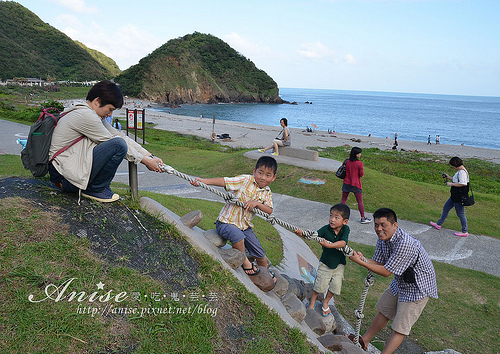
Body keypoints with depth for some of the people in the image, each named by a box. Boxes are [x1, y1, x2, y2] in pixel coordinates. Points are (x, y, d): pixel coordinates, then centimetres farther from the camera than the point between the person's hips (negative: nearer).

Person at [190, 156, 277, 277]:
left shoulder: (267, 192, 4)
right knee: (238, 236, -37)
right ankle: (244, 261, -8)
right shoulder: (246, 180, -13)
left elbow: (270, 211, -5)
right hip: (226, 222, -5)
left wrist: (257, 203, -23)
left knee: (260, 253, 10)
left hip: (245, 226, 6)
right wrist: (203, 180, -30)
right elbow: (224, 181, -21)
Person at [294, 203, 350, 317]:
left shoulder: (345, 229, -18)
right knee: (320, 284, 4)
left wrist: (329, 245, -47)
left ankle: (325, 302, 34)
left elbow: (343, 243, -33)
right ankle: (312, 302, 31)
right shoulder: (326, 229, -17)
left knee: (335, 286, 6)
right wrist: (301, 234, -42)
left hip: (339, 264, 1)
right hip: (325, 262, -1)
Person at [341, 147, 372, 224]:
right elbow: (362, 174, -10)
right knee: (360, 202, 7)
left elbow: (344, 171, 4)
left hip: (346, 184, 4)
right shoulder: (359, 163, -16)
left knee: (343, 200, 14)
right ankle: (363, 218, 15)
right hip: (356, 185, -4)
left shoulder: (347, 161, -4)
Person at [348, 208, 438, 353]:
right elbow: (378, 262, -3)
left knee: (400, 327, 0)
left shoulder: (405, 244, -36)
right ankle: (364, 340, 36)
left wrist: (360, 262, -30)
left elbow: (386, 271, -30)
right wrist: (362, 258, -23)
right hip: (400, 282, 9)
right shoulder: (383, 239, -8)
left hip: (418, 287, -9)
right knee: (383, 311, 21)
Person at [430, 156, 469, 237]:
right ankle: (438, 224, 31)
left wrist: (451, 184, -19)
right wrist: (449, 177, 15)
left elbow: (462, 183, -29)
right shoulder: (459, 171, 12)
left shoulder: (462, 172, -20)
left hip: (459, 197, -11)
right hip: (455, 196, 11)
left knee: (460, 214, 0)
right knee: (446, 208, 19)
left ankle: (465, 232, 12)